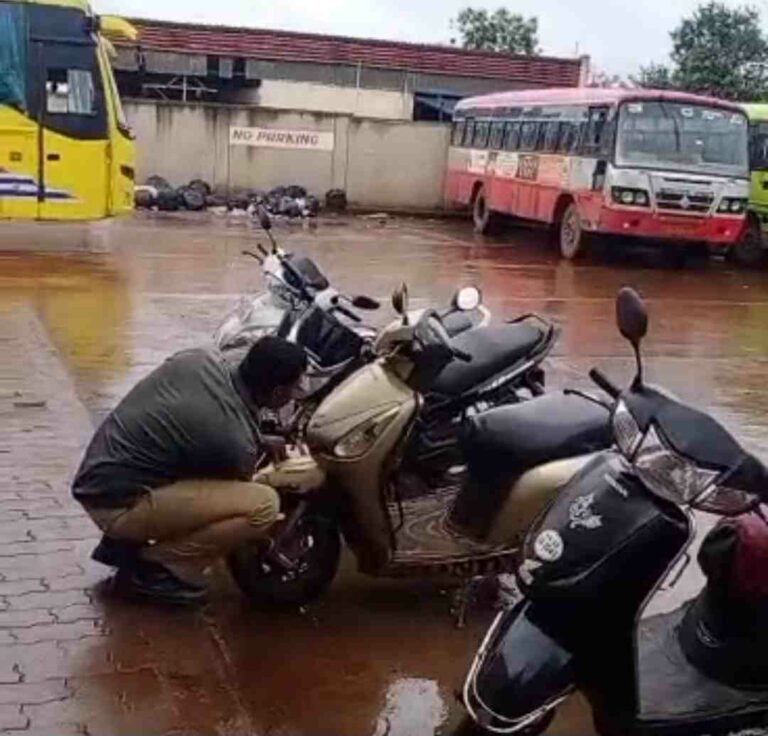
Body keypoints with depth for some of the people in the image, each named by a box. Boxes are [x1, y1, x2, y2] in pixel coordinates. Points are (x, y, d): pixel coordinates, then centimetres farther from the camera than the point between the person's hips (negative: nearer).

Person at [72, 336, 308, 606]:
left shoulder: (202, 358, -1)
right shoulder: (234, 440, -20)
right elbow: (234, 499, 1)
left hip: (94, 480, 9)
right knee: (264, 504, -17)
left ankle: (122, 542, 19)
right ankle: (148, 567, -4)